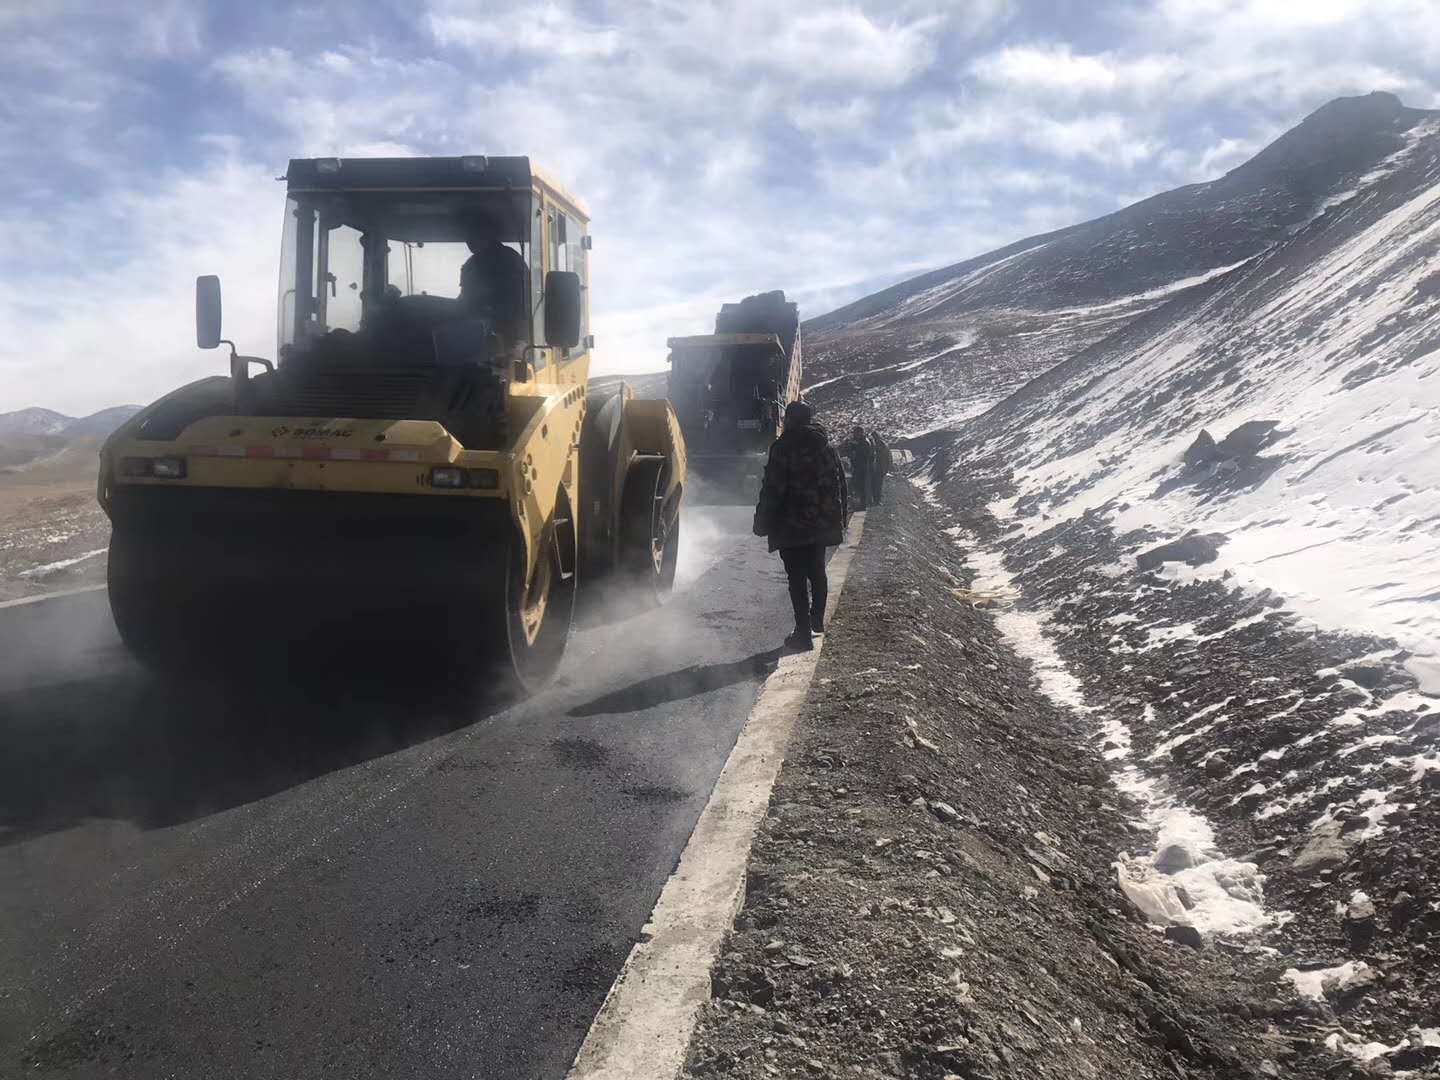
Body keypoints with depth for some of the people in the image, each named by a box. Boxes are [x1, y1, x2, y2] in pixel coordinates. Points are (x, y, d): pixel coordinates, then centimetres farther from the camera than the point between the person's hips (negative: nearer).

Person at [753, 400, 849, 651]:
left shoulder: (783, 447, -13)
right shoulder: (827, 447, 7)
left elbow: (772, 489, -17)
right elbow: (841, 486, 13)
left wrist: (762, 521, -10)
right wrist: (839, 518, 21)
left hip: (792, 526, -6)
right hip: (822, 523, 6)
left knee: (797, 578, -3)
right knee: (817, 571, 21)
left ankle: (804, 632, -5)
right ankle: (817, 620, 34)